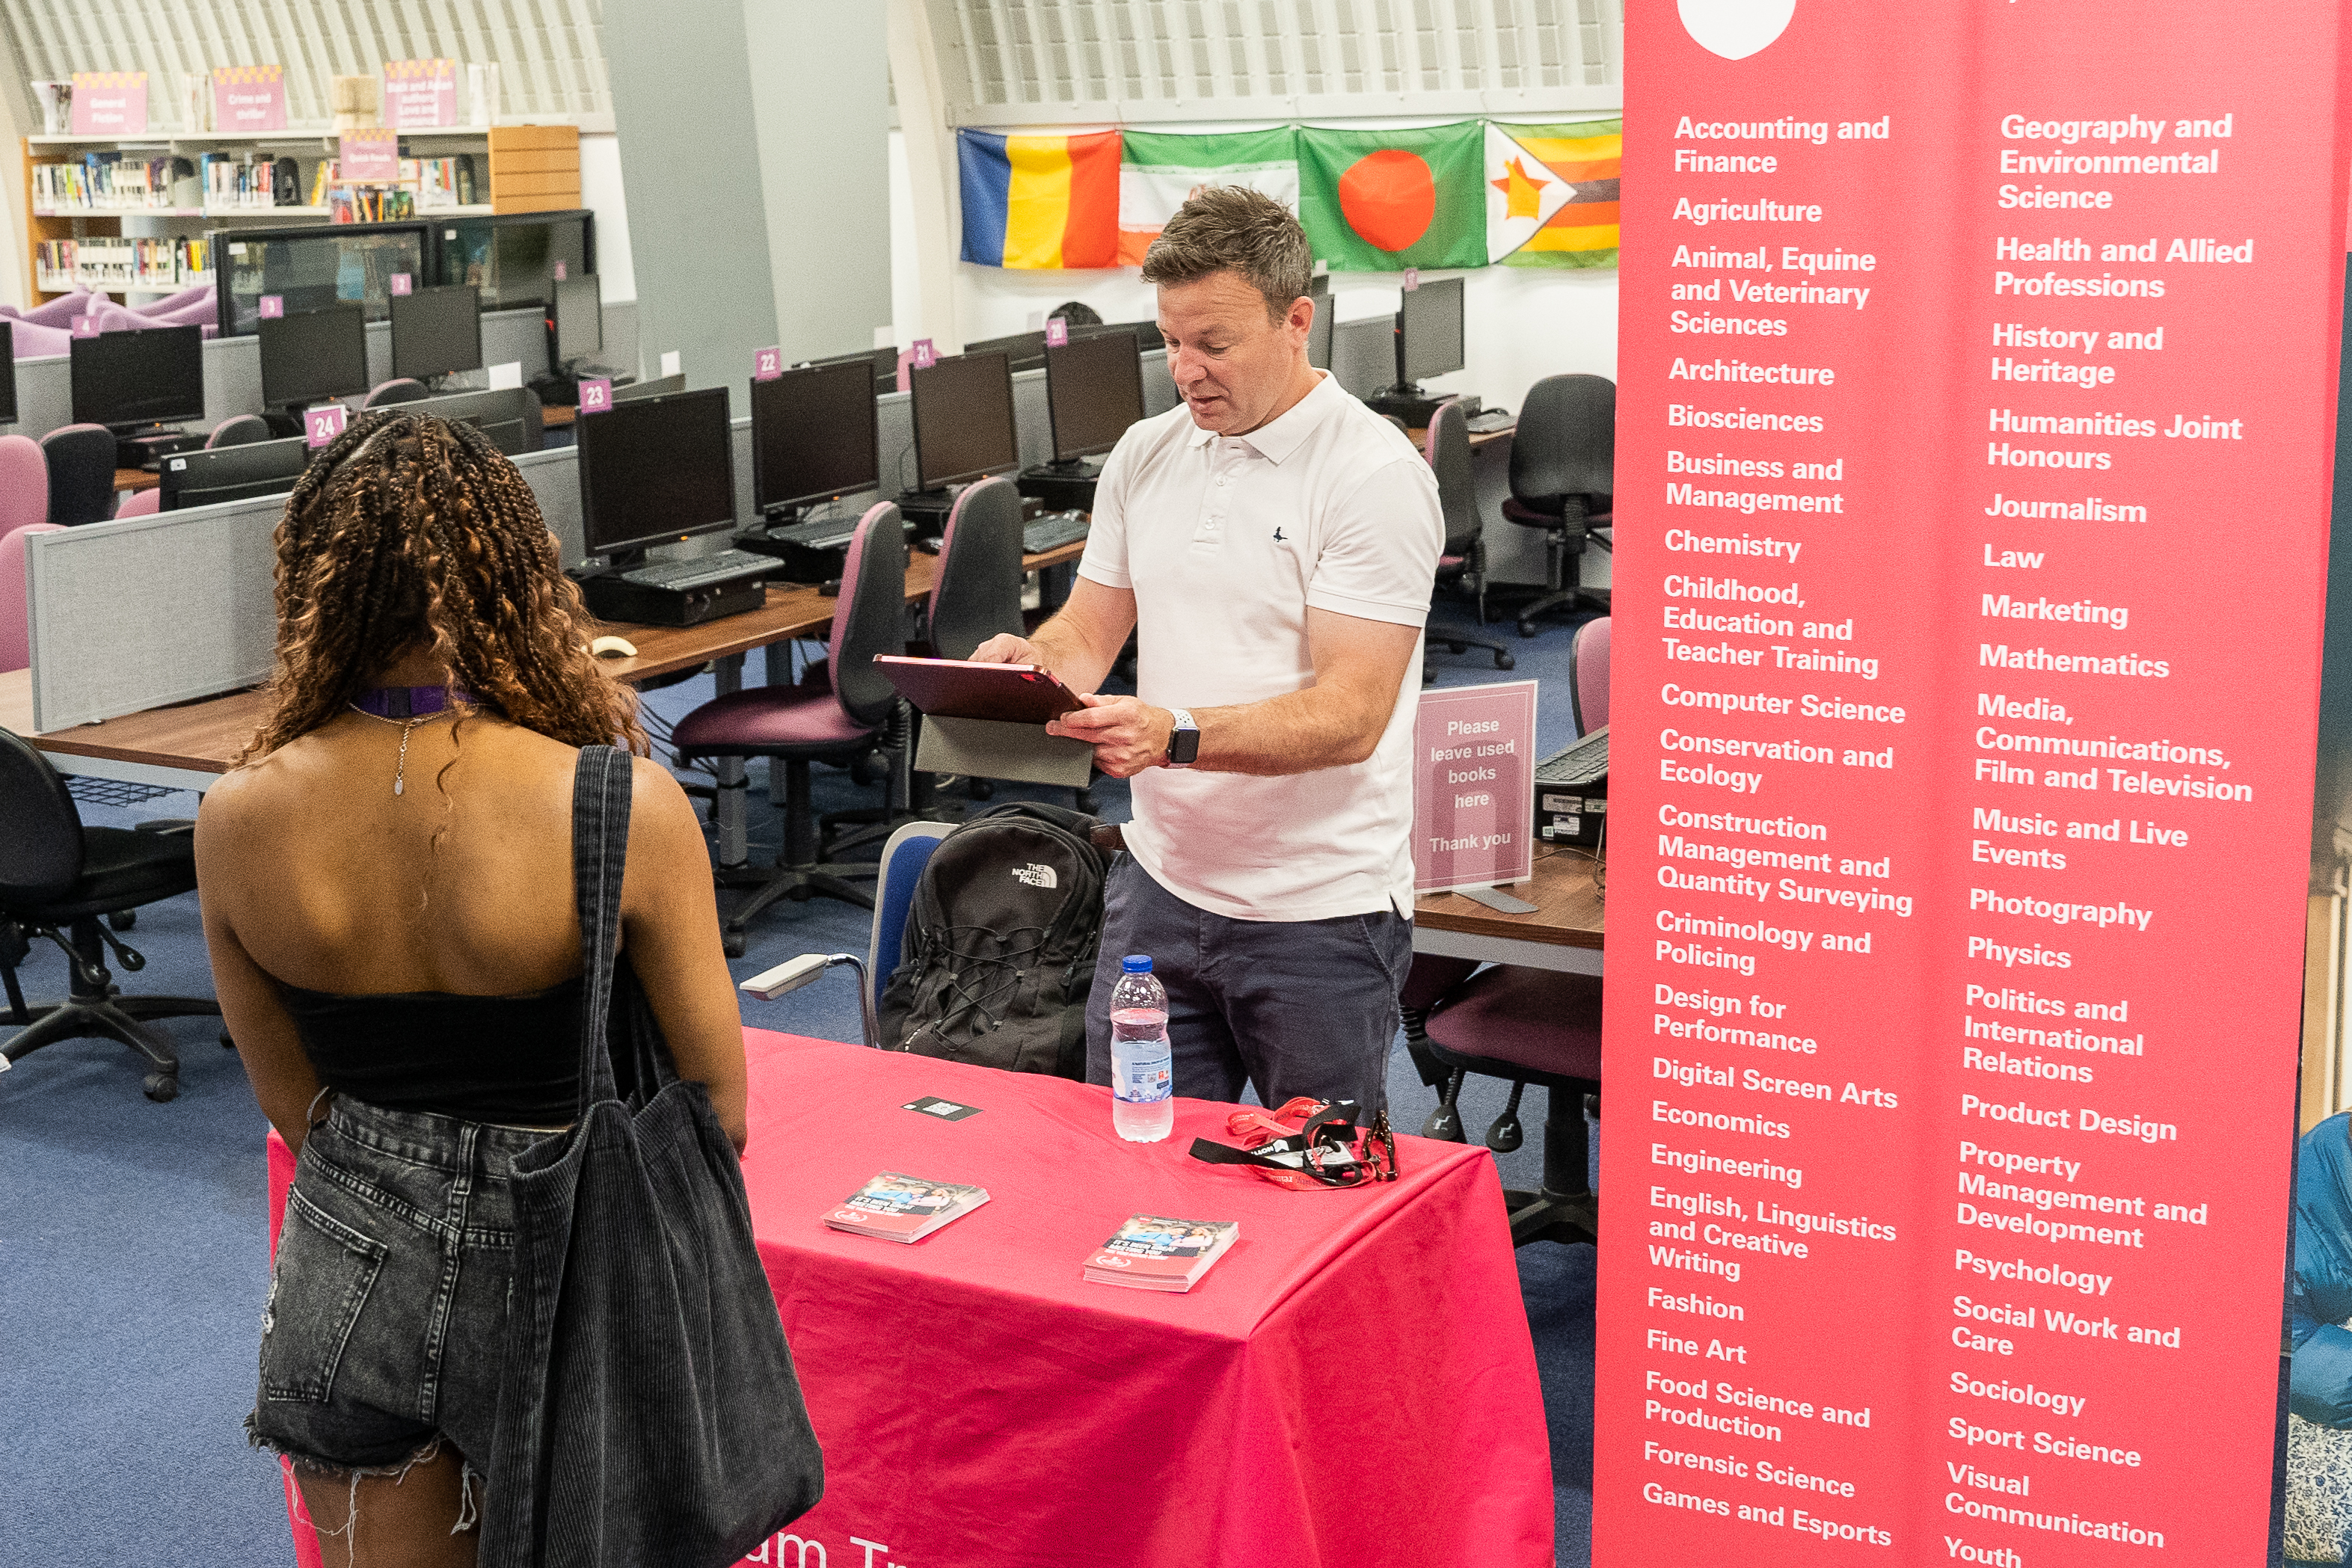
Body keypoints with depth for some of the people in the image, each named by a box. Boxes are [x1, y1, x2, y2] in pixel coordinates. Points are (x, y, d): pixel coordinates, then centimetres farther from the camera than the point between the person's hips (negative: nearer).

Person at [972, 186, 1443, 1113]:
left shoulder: (1374, 473, -13)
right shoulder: (1145, 455, 8)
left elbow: (1349, 715, -19)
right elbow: (1089, 633, 12)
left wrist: (1175, 736, -32)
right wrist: (1030, 667, -12)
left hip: (1319, 911, -5)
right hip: (1160, 887, 6)